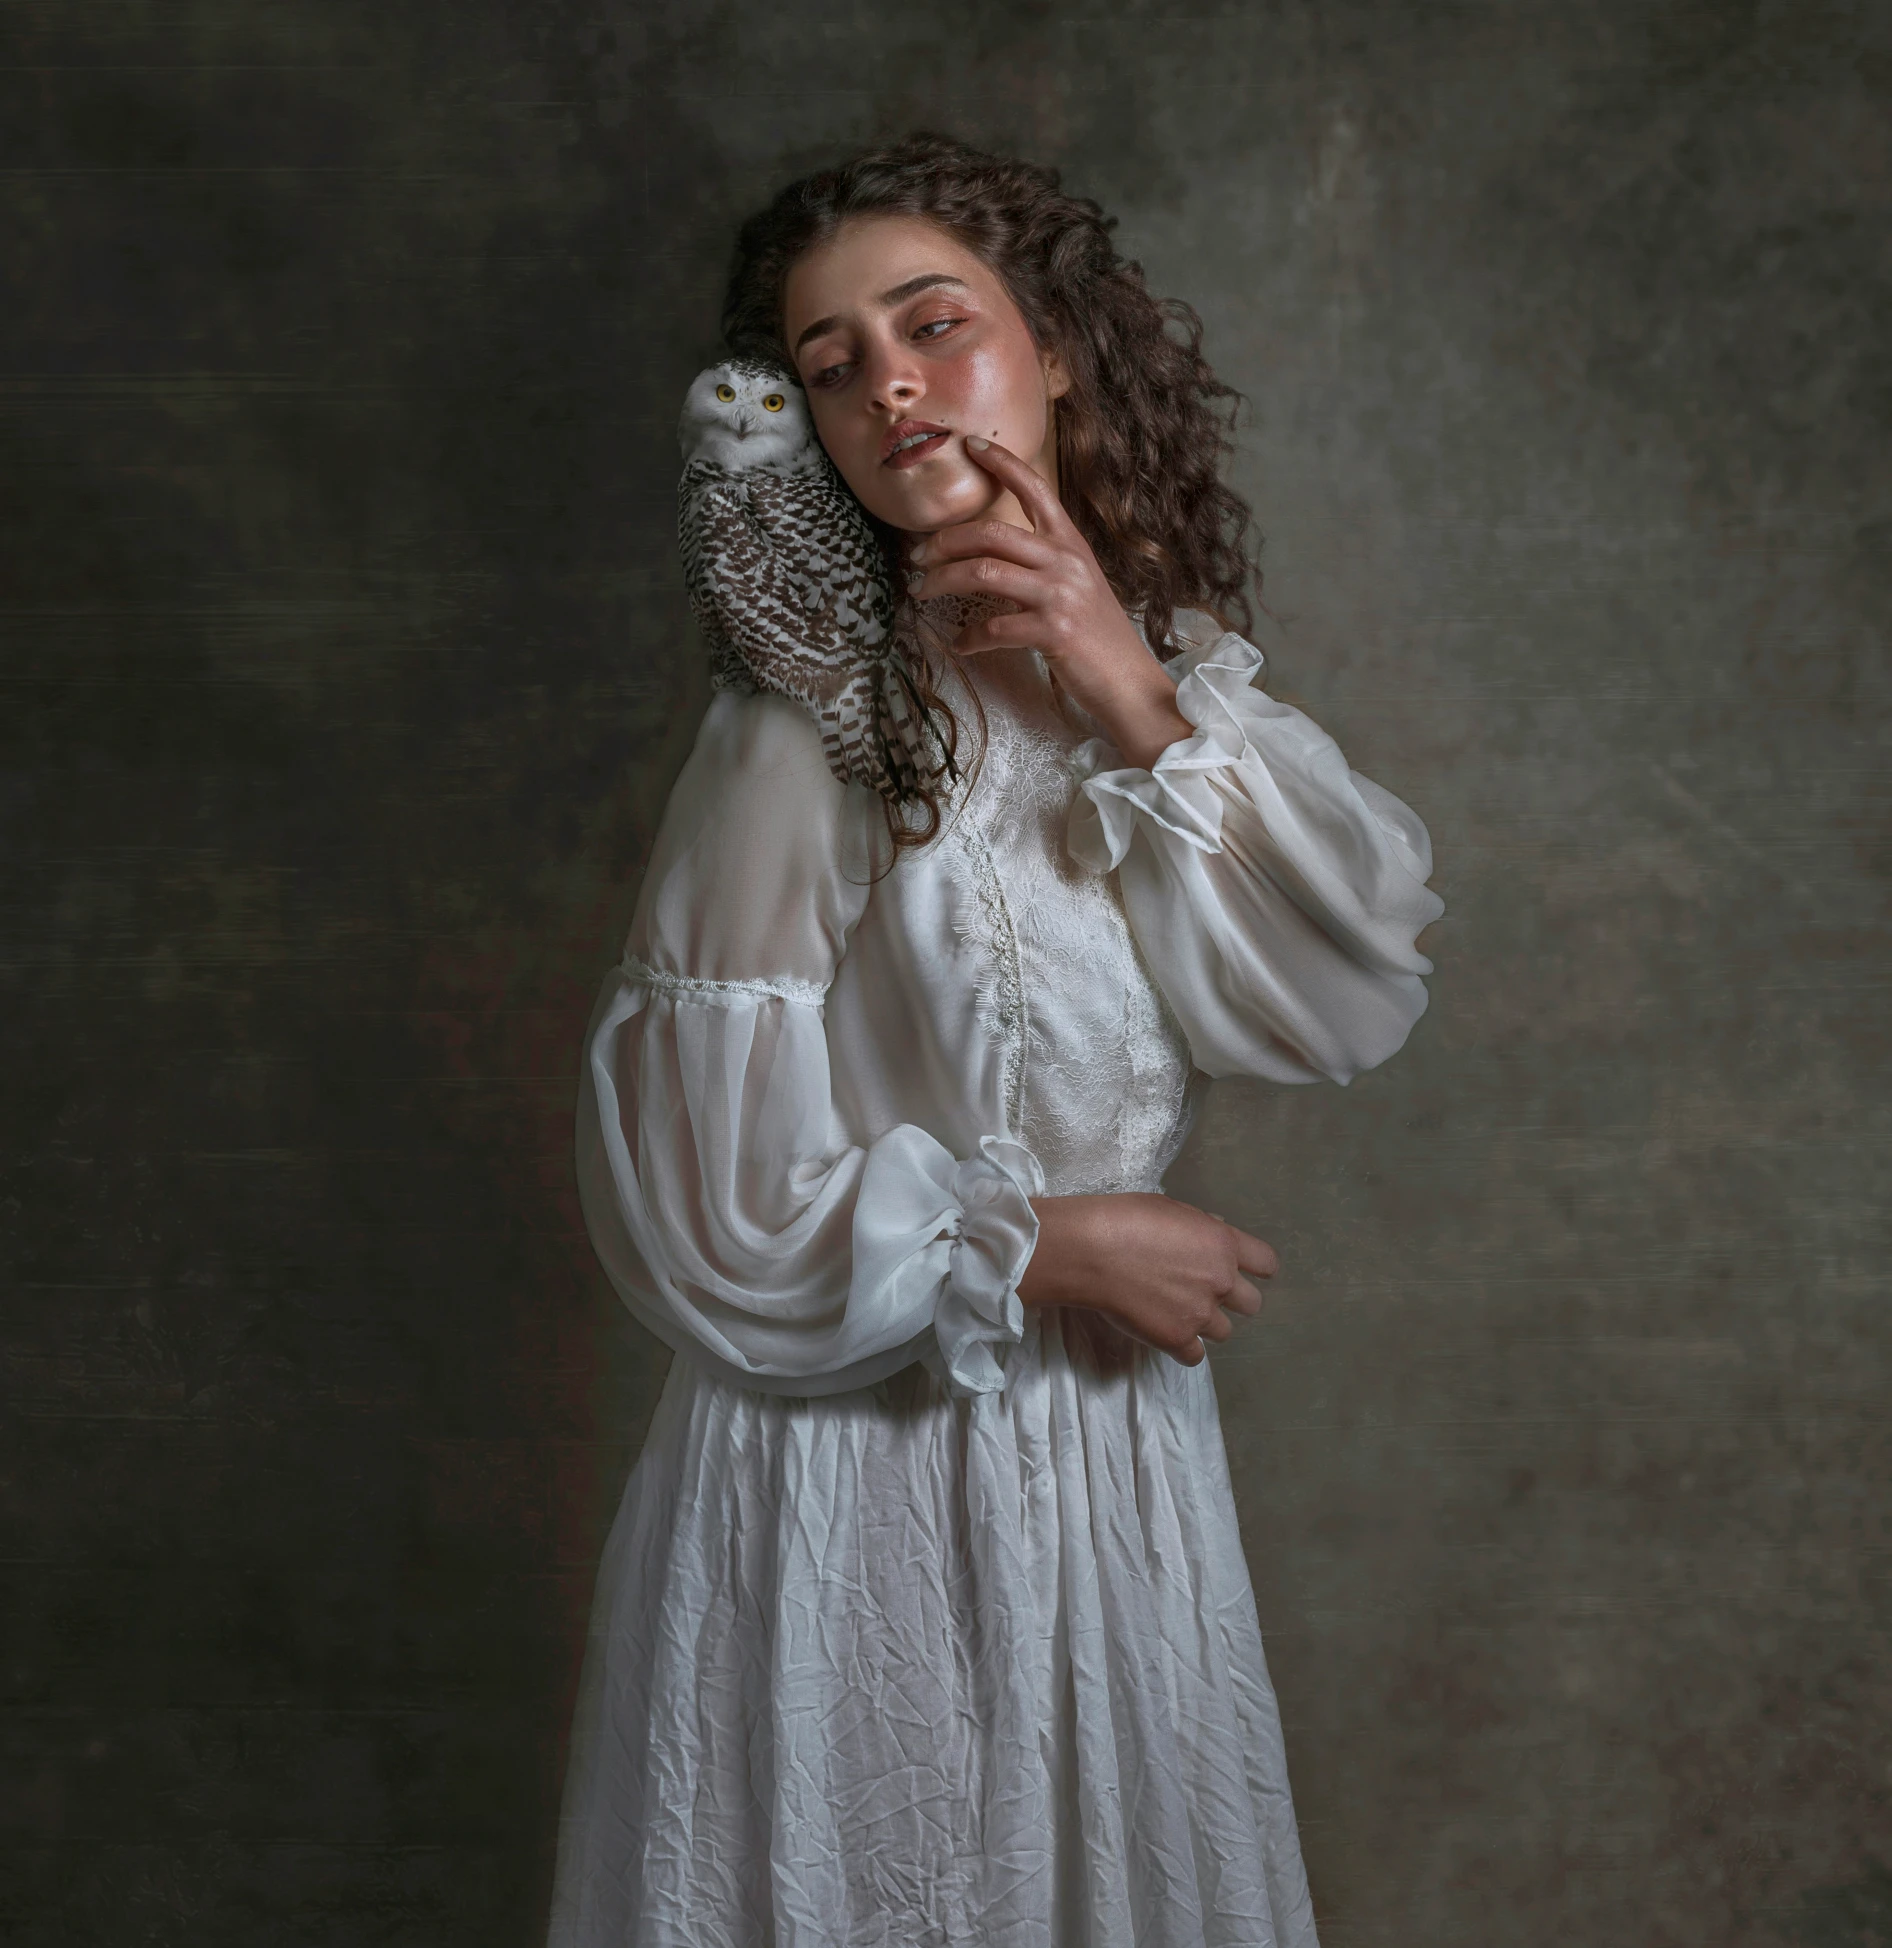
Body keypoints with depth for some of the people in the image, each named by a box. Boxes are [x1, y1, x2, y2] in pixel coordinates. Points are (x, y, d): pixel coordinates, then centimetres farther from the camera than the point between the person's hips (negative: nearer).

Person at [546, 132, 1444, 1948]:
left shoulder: (1172, 664, 0)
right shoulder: (809, 732, -18)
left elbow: (1356, 999, -10)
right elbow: (701, 1192, -17)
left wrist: (1139, 700, -18)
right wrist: (1054, 1248, -13)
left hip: (1110, 1441, 6)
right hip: (851, 1470, -5)